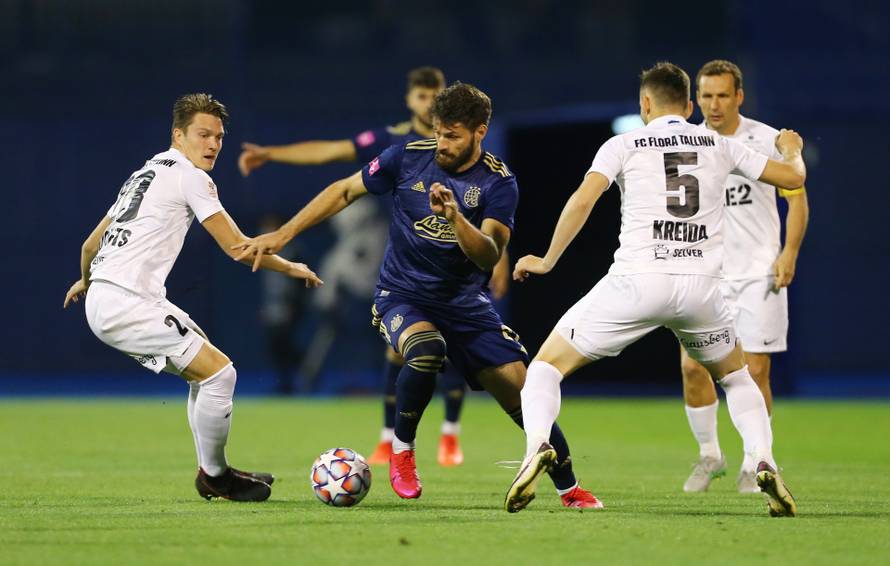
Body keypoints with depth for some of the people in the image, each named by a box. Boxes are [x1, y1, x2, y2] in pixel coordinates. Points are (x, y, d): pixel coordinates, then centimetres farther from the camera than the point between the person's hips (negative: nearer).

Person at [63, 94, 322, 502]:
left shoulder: (146, 172, 22)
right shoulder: (190, 176, -6)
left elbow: (90, 245, 31)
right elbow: (237, 247, -8)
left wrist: (85, 280, 51)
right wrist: (291, 269, 7)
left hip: (102, 298, 10)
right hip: (126, 303, -10)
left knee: (203, 368, 21)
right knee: (220, 372, -11)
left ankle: (212, 472, 25)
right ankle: (214, 476, 2)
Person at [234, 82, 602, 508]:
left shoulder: (497, 182, -9)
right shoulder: (408, 158, -7)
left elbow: (489, 256, -20)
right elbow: (344, 192, 5)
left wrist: (455, 216, -38)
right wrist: (281, 236, 3)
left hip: (465, 303, 1)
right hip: (402, 296, -1)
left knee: (521, 389, -10)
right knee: (426, 348, -35)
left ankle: (569, 489, 8)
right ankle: (401, 449, -11)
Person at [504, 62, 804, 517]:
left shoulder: (624, 145, 7)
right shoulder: (719, 145, 14)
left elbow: (583, 200, -7)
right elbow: (792, 178, 21)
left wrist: (547, 261, 3)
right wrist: (792, 150, 44)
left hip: (637, 281, -3)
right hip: (701, 286, 3)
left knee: (547, 364, 9)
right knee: (737, 377, 28)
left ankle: (537, 446, -19)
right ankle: (764, 463, 4)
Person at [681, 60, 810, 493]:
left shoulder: (767, 141, -4)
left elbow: (796, 198, 3)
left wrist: (789, 253, -9)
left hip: (759, 274, -2)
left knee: (755, 372, -4)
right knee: (692, 366, -7)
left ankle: (753, 466, 10)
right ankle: (709, 455, 12)